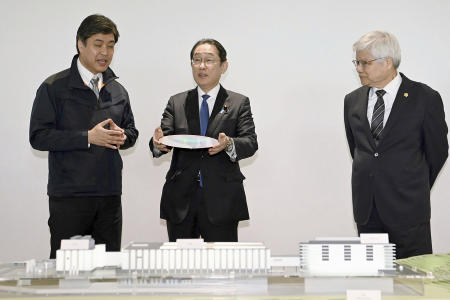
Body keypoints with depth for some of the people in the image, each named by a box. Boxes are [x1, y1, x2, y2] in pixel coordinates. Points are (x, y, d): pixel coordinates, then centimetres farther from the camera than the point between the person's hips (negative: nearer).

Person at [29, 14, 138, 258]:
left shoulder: (118, 91, 14)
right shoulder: (54, 87, -2)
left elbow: (131, 131, 23)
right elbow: (38, 136, -9)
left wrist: (121, 136, -2)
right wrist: (88, 138, -16)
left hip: (109, 194, 5)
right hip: (68, 195, -5)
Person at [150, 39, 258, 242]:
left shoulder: (239, 103, 7)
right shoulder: (176, 103, 13)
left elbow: (250, 143, -3)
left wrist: (229, 144, -25)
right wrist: (158, 143, -22)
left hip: (221, 201, -1)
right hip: (181, 201, 2)